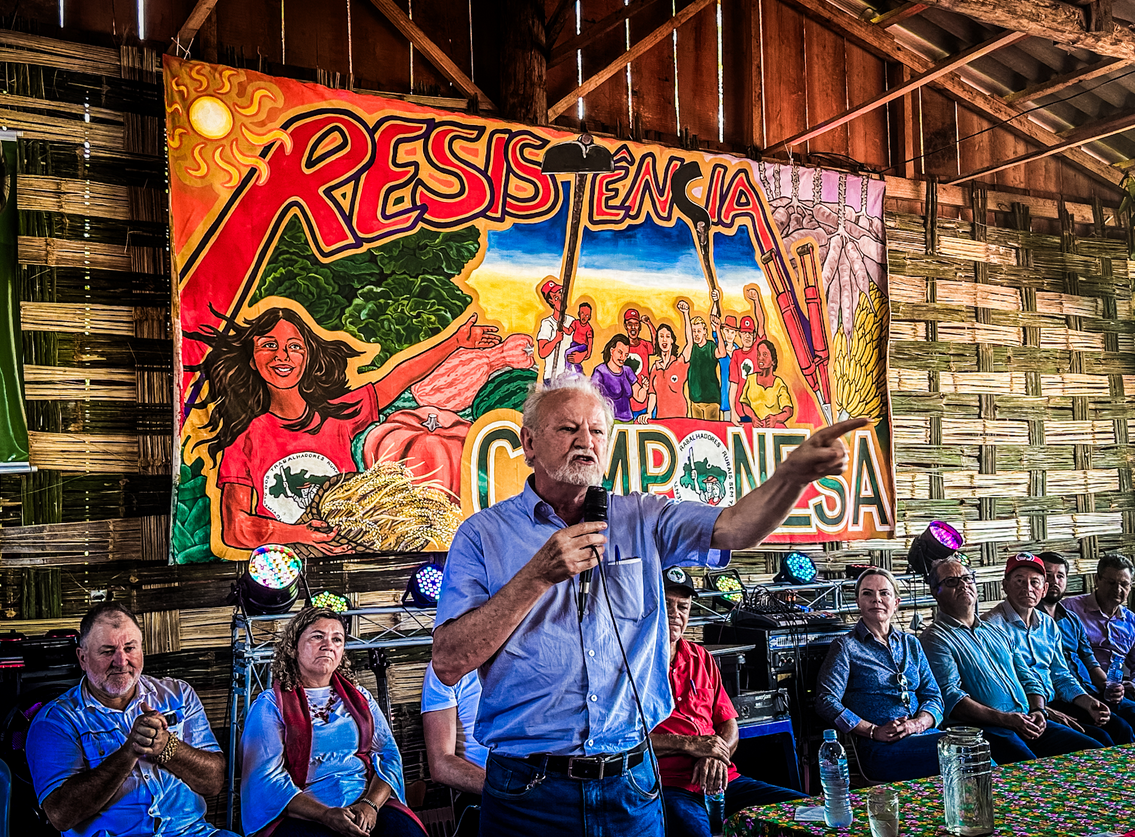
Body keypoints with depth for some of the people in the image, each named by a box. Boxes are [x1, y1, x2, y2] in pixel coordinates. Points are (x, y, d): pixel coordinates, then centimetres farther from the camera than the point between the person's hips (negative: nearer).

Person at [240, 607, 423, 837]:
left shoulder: (360, 698, 18)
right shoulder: (270, 705, 5)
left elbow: (389, 754, 9)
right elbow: (266, 777, -5)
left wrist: (371, 805, -12)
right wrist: (326, 815, -18)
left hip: (366, 804, 3)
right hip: (302, 816, -3)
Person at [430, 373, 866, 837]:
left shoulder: (641, 520, 5)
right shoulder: (484, 534, -3)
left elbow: (735, 526, -11)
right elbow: (448, 664, -12)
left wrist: (796, 471, -30)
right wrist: (539, 576, -18)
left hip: (631, 784, 3)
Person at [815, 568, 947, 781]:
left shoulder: (911, 644, 22)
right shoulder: (846, 646, 7)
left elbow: (934, 697, 16)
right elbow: (826, 701, -4)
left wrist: (917, 724, -7)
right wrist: (874, 731, -14)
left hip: (925, 735, 6)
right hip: (881, 748, -5)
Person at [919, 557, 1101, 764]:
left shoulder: (997, 632, 25)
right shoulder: (935, 640, 0)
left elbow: (1028, 679, 25)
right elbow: (950, 698, -11)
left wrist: (1037, 711, 3)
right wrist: (1005, 719, -18)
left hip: (1028, 723, 7)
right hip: (984, 729, -7)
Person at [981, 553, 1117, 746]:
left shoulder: (1049, 625, 15)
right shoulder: (993, 625, -10)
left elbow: (1060, 675, 20)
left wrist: (1087, 702, 0)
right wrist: (1045, 712, -21)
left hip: (1055, 705, 7)